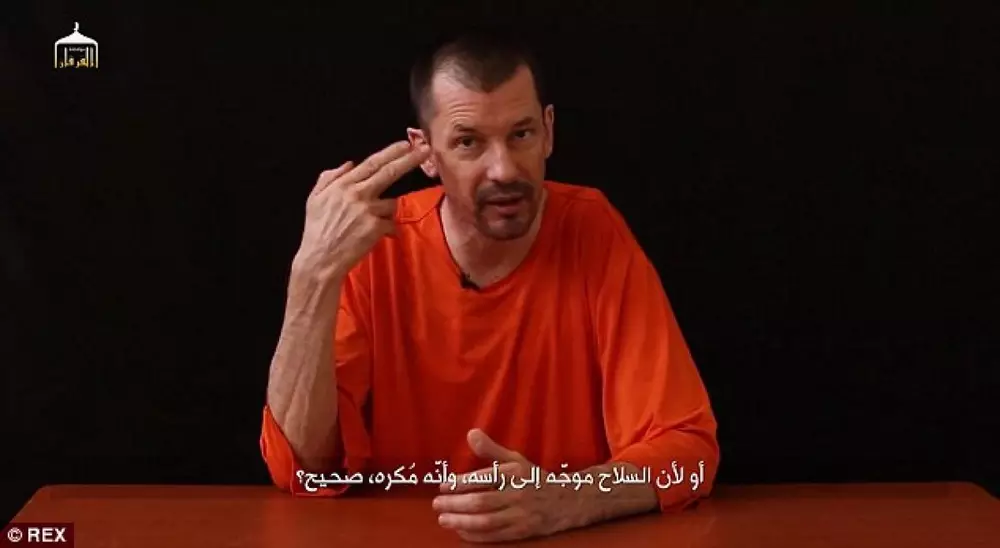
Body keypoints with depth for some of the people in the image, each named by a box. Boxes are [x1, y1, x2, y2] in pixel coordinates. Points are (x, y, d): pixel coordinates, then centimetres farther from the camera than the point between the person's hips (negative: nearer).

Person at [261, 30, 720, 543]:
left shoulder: (594, 232, -10)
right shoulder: (372, 246, -8)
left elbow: (687, 446, -15)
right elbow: (301, 468, -14)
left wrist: (559, 501, -33)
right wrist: (316, 272, -24)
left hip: (565, 539, 0)